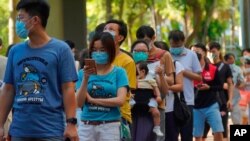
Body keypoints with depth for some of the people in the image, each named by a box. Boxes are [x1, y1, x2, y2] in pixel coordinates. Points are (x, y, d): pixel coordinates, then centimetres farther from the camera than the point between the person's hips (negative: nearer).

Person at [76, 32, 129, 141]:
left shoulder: (119, 73, 1)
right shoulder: (84, 72, 6)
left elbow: (120, 100, -10)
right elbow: (79, 103, 0)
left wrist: (92, 99, -6)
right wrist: (85, 79, -12)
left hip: (110, 126, -2)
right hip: (86, 126, 2)